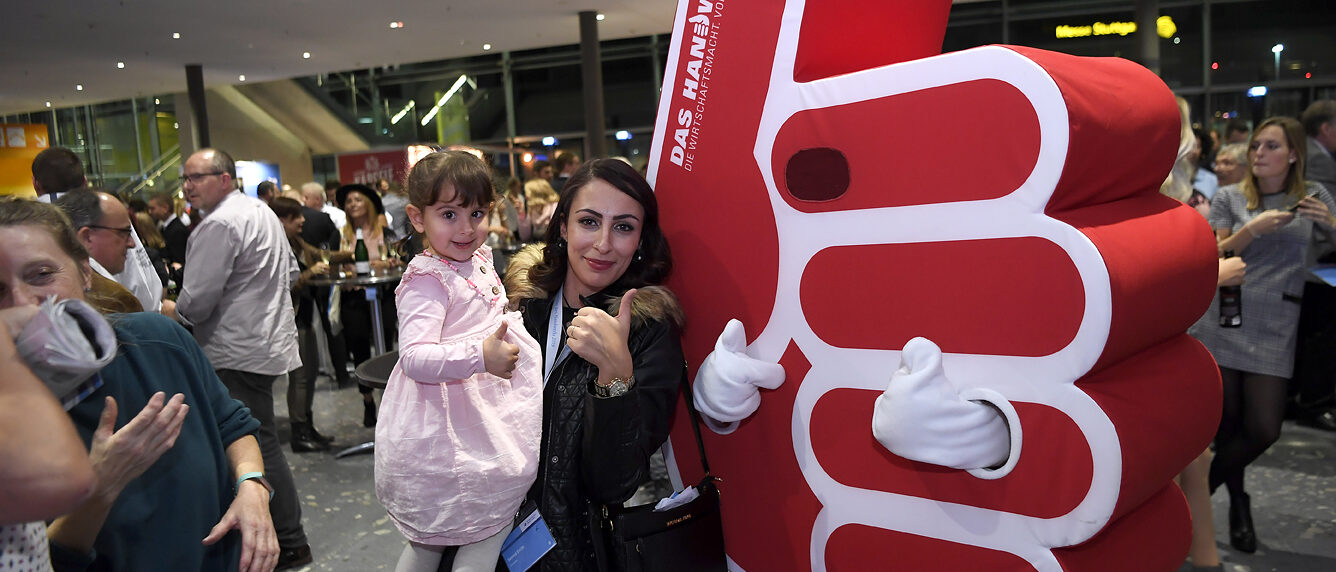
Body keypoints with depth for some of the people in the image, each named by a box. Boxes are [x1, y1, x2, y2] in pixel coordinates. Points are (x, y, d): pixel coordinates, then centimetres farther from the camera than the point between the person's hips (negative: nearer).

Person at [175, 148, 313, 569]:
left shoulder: (218, 225, -17)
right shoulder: (262, 211, 14)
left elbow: (197, 301, -17)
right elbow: (290, 271, 23)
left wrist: (173, 312, 3)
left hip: (239, 353, -10)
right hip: (270, 340, 10)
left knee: (258, 444, -3)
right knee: (259, 438, 16)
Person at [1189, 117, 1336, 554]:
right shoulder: (1229, 197, 4)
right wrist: (1253, 228, -15)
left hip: (1274, 329, 1)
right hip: (1223, 321, -1)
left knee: (1263, 429, -5)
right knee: (1226, 422, 2)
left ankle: (1204, 486, 22)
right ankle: (1237, 498, 29)